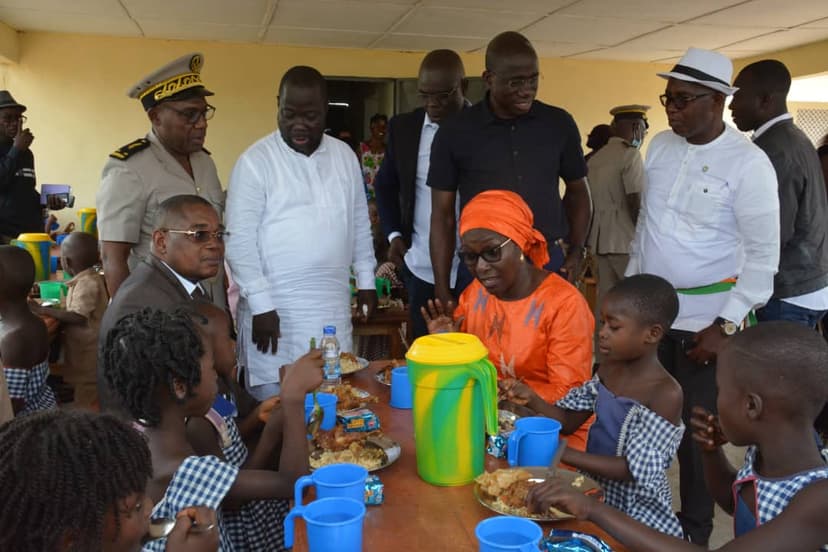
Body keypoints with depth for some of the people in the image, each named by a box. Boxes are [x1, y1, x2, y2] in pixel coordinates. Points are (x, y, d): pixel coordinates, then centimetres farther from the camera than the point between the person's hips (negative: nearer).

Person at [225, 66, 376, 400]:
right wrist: (260, 304, -12)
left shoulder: (344, 156, 8)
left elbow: (360, 223, 15)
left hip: (333, 307, 4)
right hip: (275, 307, -4)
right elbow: (240, 241, -9)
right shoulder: (255, 161, -7)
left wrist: (365, 280, 14)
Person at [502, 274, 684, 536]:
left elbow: (633, 470, -24)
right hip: (595, 491, 6)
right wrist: (532, 400, -13)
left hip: (637, 515, -6)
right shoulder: (608, 367, 0)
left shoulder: (666, 394, -22)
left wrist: (563, 454, -28)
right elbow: (569, 421, 5)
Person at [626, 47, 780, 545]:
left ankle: (694, 531, 29)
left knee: (699, 431, 9)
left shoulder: (748, 162, -13)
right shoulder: (660, 146, 5)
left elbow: (763, 255, -12)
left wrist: (726, 326, -15)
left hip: (705, 320, -5)